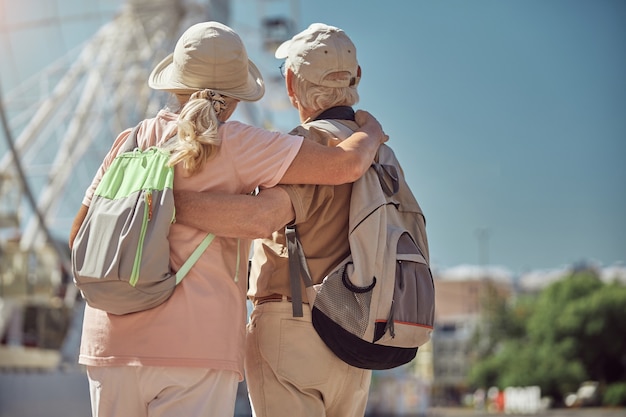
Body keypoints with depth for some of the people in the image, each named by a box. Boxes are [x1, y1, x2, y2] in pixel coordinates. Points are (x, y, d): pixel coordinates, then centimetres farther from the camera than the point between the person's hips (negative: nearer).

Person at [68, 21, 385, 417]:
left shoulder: (131, 142, 12)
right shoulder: (232, 144, -3)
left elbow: (81, 238, 19)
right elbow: (345, 165, -9)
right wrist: (369, 133, 13)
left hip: (112, 341, 5)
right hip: (195, 346, -5)